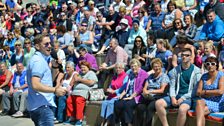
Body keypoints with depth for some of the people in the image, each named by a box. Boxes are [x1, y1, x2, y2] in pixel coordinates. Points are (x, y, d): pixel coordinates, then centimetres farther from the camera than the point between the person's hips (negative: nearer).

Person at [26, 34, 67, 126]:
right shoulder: (38, 61, -15)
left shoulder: (38, 59, 18)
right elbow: (35, 85, -25)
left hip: (38, 105, 11)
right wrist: (55, 90, -22)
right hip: (42, 106, -11)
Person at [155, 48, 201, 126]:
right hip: (176, 95, 5)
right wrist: (173, 97, -8)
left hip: (188, 97, -5)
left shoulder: (196, 71, 0)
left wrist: (183, 98, -14)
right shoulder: (176, 70, 13)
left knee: (182, 109, -37)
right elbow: (172, 86, 11)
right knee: (158, 103, -19)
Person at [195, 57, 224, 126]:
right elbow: (198, 92, 4)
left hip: (217, 103, -3)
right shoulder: (204, 76, 13)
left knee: (199, 112, -31)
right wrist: (214, 93, -7)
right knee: (199, 102, -34)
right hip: (205, 101, 4)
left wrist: (205, 92, -3)